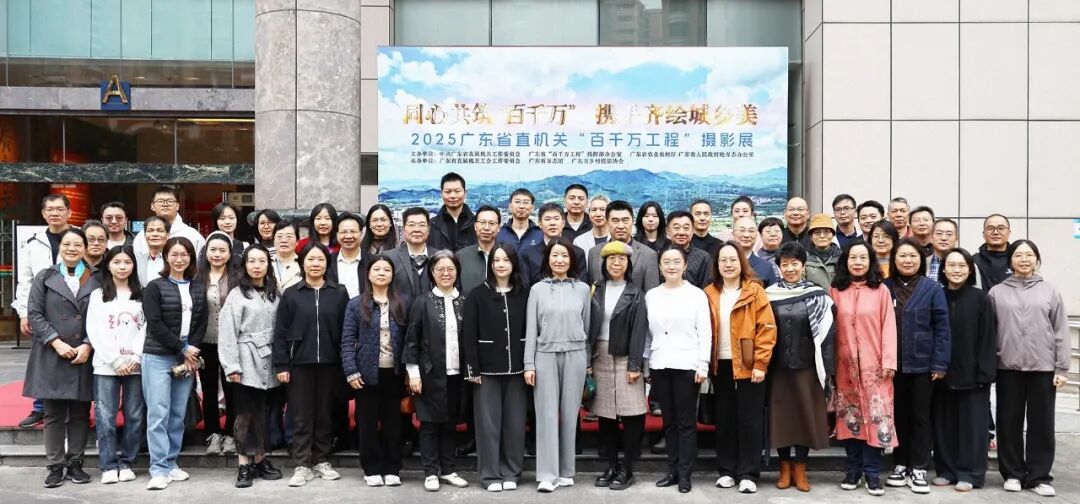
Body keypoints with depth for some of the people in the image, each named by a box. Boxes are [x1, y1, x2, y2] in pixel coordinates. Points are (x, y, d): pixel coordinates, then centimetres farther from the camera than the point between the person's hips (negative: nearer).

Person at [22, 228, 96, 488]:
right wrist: (56, 342, -11)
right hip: (51, 356, 0)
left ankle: (75, 463, 14)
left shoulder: (96, 280, 7)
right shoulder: (44, 278, 8)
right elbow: (34, 314, 1)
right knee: (54, 414, 2)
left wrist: (88, 345, -10)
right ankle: (56, 466, 9)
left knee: (80, 413, 5)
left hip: (85, 356, 0)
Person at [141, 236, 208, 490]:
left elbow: (202, 324, 7)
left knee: (178, 415, 7)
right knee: (158, 414, -6)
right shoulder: (155, 287, -2)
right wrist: (183, 349, -11)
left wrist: (191, 351, -7)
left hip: (187, 357, 4)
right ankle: (159, 469, -4)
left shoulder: (199, 288, 10)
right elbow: (155, 325, -9)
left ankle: (171, 464, 16)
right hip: (158, 358, -4)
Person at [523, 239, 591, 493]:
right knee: (547, 414, -3)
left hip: (575, 356, 1)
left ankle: (565, 471, 14)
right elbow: (531, 329, 3)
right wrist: (529, 364, -3)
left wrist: (588, 362, 8)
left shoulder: (582, 289, 6)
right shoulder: (537, 289, 3)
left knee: (569, 413, 4)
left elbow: (587, 326, 10)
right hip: (545, 355, -1)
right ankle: (547, 474, -2)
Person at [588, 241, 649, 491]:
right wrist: (588, 361, -2)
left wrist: (635, 365, -13)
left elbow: (639, 330, -5)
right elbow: (588, 327, 5)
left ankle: (627, 469, 5)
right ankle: (612, 466, 17)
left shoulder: (635, 293, 1)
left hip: (625, 358, -3)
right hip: (600, 357, 3)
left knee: (631, 414, -4)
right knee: (604, 414, 6)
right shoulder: (596, 291, 8)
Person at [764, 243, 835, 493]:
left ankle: (800, 471, 16)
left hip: (807, 366, -1)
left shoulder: (817, 295, -1)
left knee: (805, 415, 4)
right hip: (778, 366, 1)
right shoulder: (769, 294, 3)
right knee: (780, 416, 5)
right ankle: (785, 469, 18)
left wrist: (827, 368, -7)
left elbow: (826, 332, -3)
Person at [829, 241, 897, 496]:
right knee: (850, 417, 7)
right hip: (845, 364, 2)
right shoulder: (835, 291, 5)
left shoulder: (881, 291, 0)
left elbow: (888, 327, -2)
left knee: (876, 417, -2)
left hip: (874, 364, -1)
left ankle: (872, 472, 6)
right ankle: (853, 469, 18)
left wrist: (889, 361, -8)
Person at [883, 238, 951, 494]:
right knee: (899, 415, 11)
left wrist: (940, 363, -10)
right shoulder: (884, 288, 2)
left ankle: (918, 469, 15)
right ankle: (901, 465, 22)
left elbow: (942, 327, -4)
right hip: (893, 364, 2)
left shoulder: (932, 288, -3)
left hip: (922, 364, -2)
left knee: (920, 416, 7)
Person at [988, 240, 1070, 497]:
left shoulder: (1050, 291, 5)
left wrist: (1062, 368, -2)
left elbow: (1061, 332, 3)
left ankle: (1039, 476, 14)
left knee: (1041, 423, 4)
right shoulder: (997, 292, 5)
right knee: (1009, 422, 6)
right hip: (1008, 367, 0)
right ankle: (1012, 473, 17)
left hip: (1043, 367, 0)